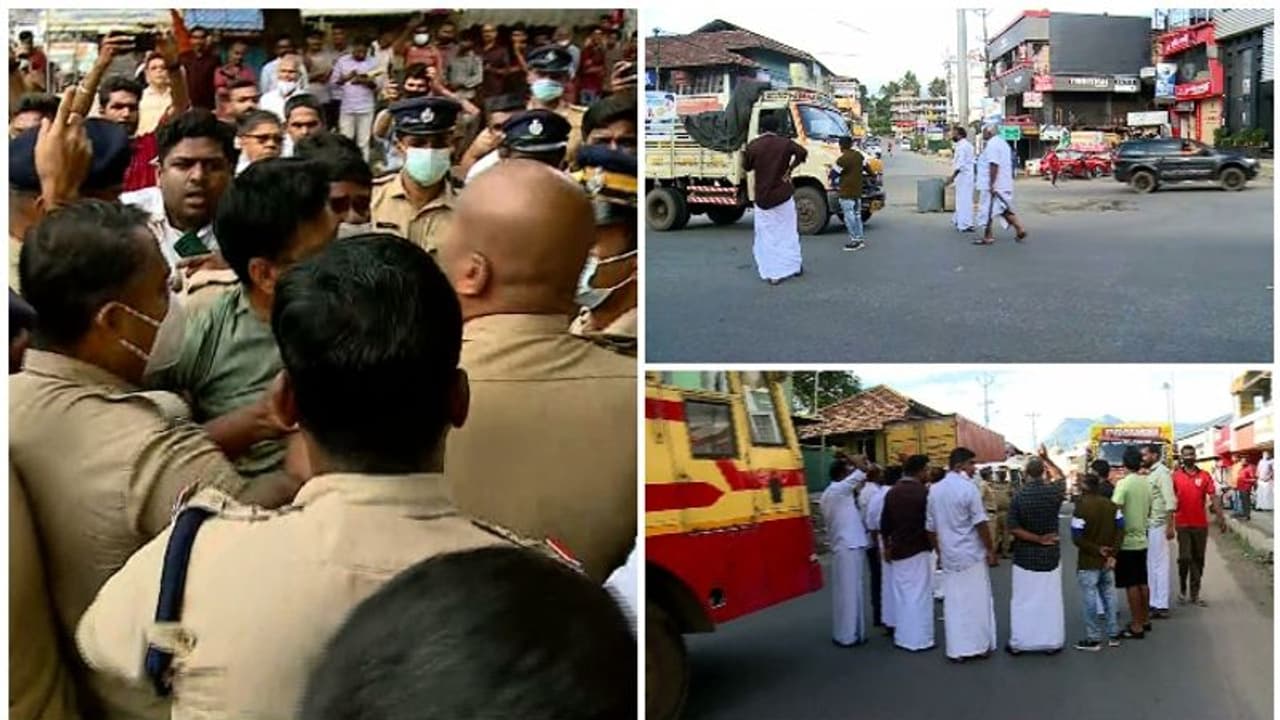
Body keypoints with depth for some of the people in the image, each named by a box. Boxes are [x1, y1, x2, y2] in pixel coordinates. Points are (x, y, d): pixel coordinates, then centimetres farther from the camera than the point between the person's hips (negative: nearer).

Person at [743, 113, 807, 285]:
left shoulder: (753, 146, -3)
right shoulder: (785, 143, -4)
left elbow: (747, 167, 7)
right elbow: (802, 153, -16)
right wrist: (790, 168, -5)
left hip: (762, 198, 0)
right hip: (783, 195, 0)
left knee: (767, 236, 4)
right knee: (788, 232, 14)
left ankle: (771, 273, 0)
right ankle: (794, 265, 19)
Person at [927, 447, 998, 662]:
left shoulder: (934, 490, 5)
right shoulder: (968, 488, -14)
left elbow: (931, 527, 10)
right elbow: (980, 524, -15)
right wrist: (991, 550, -5)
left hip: (949, 555, 5)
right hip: (972, 554, -5)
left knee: (954, 603, 7)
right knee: (978, 601, 7)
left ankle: (957, 649, 8)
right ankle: (981, 646, 15)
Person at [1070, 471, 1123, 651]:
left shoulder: (1081, 507, -16)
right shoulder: (1111, 505, 3)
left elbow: (1077, 538, -19)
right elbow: (1120, 530, 1)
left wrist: (1097, 550, -12)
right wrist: (1112, 554, -4)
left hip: (1088, 562, -6)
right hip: (1107, 561, 6)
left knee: (1089, 598, 0)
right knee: (1109, 595, 15)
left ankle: (1093, 638, 3)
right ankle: (1113, 634, 19)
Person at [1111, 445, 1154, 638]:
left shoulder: (1124, 483, -18)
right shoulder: (1146, 483, 5)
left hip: (1127, 541, -8)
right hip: (1141, 539, 8)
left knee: (1131, 585, -3)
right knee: (1142, 582, 17)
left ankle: (1137, 626, 1)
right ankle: (1144, 620, 26)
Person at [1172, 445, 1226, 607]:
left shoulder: (1205, 476, 2)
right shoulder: (1175, 476, -1)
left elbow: (1213, 498, -2)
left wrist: (1221, 518, -11)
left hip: (1201, 525, 2)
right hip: (1183, 525, -2)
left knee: (1198, 559, 7)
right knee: (1185, 558, -7)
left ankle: (1195, 594, 16)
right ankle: (1182, 589, 14)